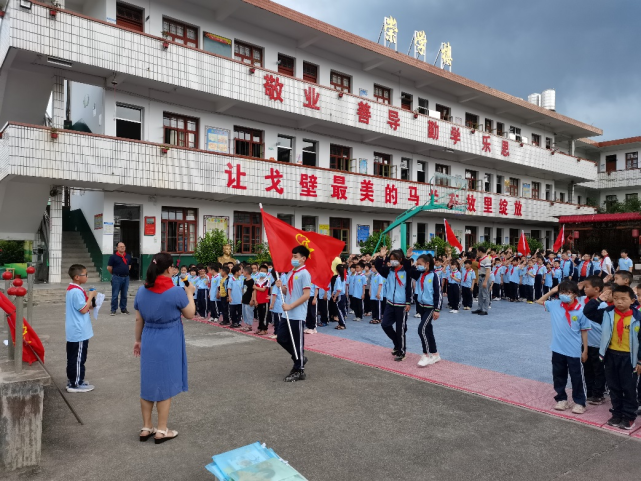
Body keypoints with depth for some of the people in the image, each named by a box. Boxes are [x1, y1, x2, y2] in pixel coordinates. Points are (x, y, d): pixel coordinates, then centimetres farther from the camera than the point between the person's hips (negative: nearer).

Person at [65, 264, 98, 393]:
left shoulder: (72, 289, 11)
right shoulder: (77, 291, -21)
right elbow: (83, 310, -20)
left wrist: (90, 306, 7)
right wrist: (91, 296, -14)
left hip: (74, 331, 10)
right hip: (79, 332, -10)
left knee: (73, 357, 17)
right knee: (78, 358, 0)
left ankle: (72, 380, 27)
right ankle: (76, 384, 8)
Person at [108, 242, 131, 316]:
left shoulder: (128, 256, 8)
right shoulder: (113, 256, -6)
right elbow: (109, 267, -2)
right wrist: (114, 273, 8)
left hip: (126, 277, 4)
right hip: (116, 278, -4)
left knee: (124, 295, 11)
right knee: (115, 295, 0)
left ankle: (123, 308, 22)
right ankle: (113, 310, 9)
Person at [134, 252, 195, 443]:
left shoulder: (141, 291, -1)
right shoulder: (176, 291, -17)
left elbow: (138, 319, 7)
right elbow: (190, 314, -5)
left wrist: (138, 340, 18)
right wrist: (190, 293, 8)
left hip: (149, 341, 5)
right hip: (168, 343, -5)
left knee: (148, 382, 15)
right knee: (165, 384, 6)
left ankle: (146, 428, 25)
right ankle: (161, 430, 15)